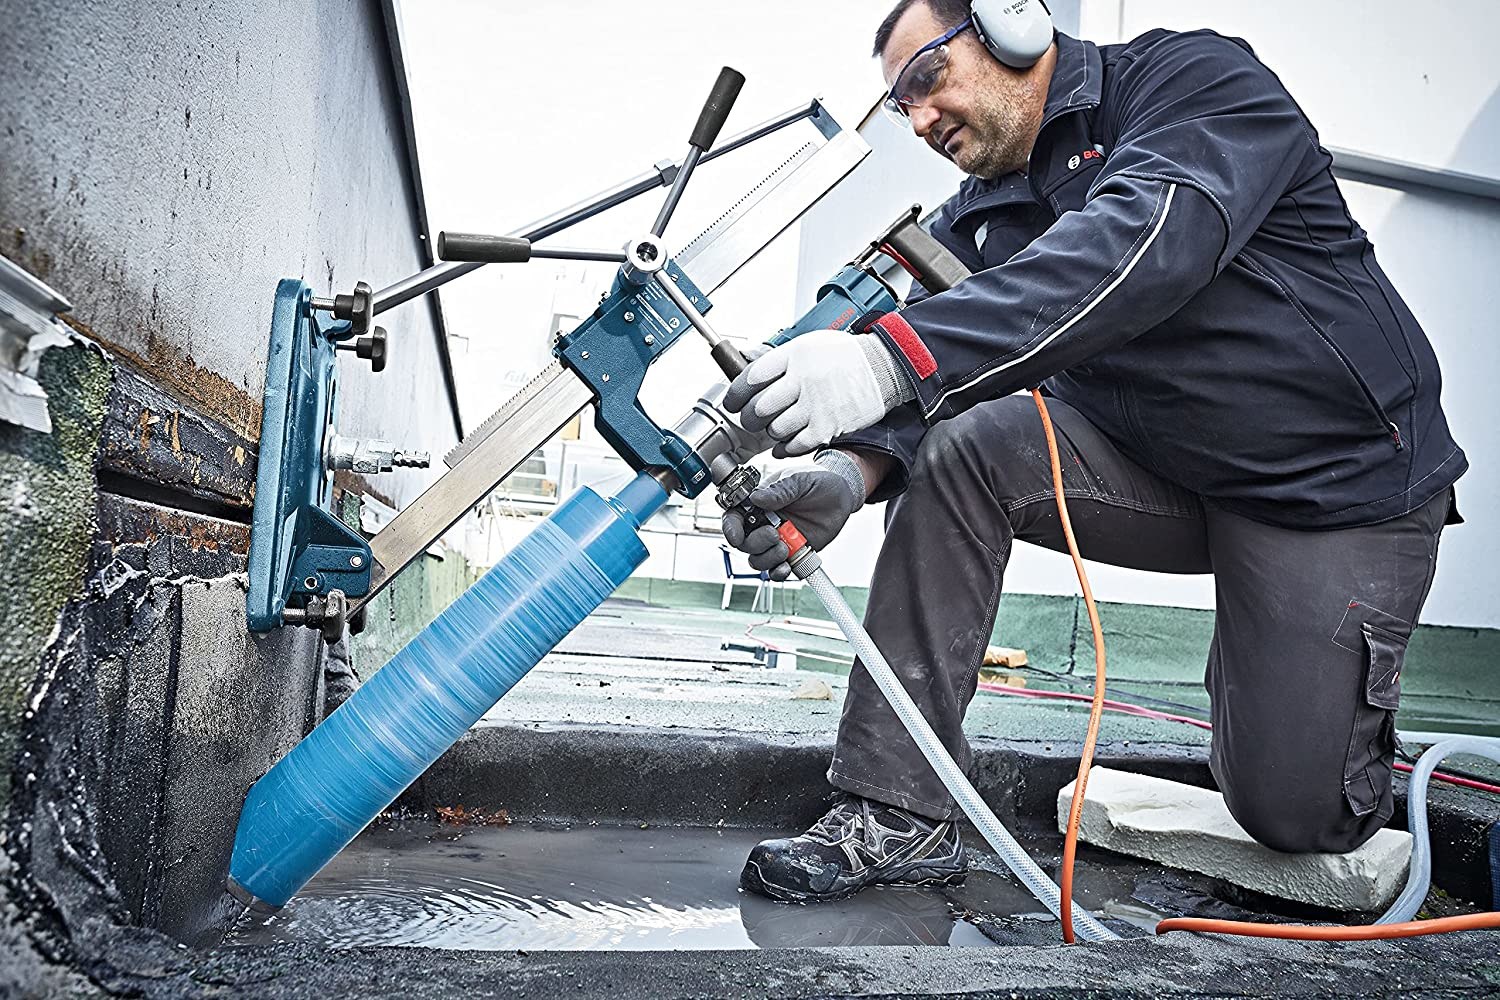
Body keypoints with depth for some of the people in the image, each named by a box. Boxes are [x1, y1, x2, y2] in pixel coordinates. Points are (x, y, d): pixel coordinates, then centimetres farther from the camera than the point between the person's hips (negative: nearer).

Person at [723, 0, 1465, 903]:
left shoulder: (1198, 78, -14)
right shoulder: (979, 221, 3)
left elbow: (1149, 244, -36)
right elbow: (934, 382, -11)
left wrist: (894, 355, -48)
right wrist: (854, 470, -35)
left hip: (1348, 481, -4)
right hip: (1166, 470, 5)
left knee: (1294, 812, -8)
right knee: (959, 443, -21)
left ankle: (1350, 691, 30)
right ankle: (898, 815, -16)